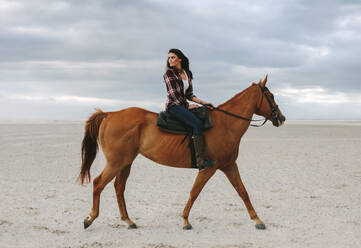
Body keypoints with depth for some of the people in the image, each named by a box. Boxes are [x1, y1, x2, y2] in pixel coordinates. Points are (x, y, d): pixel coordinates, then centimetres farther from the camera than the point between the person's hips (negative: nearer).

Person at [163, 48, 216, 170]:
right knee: (197, 123, -26)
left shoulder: (187, 73, 17)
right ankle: (201, 160, -31)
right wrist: (187, 106, -9)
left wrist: (203, 103, 5)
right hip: (174, 106, -8)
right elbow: (174, 94, -8)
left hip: (183, 105, 8)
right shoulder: (169, 73, -3)